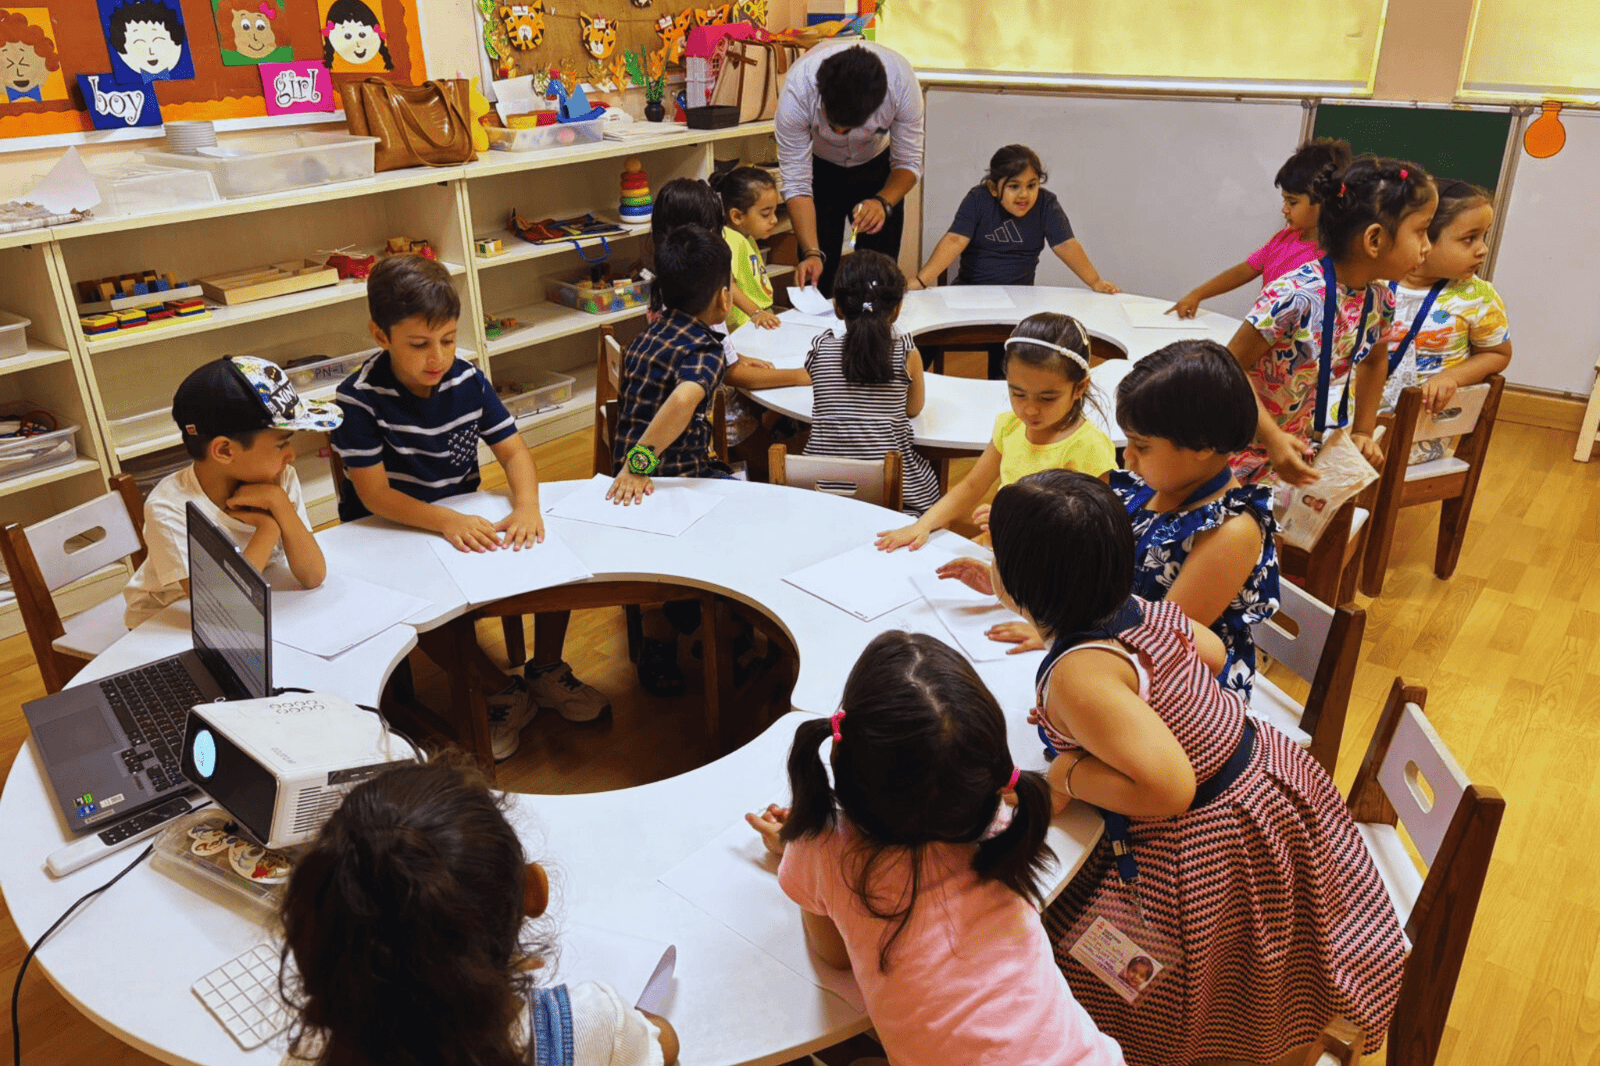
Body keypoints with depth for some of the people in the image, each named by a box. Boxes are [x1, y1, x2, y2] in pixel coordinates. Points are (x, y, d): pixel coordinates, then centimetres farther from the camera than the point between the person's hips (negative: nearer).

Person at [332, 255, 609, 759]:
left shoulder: (467, 381, -5)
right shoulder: (360, 397, -19)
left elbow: (513, 450, -6)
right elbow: (373, 493, -22)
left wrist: (527, 507, -28)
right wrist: (447, 521, -38)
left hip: (465, 517, 4)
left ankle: (546, 669, 5)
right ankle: (501, 693, -10)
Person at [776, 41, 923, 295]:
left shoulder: (901, 81, -33)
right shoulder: (797, 90, -35)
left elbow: (909, 164, -20)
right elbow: (796, 183, -28)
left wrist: (883, 202, -40)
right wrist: (812, 253, -39)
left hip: (877, 166, 1)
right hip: (819, 167, 0)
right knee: (815, 276, -8)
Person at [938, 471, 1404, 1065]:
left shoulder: (1076, 675, -33)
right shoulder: (1136, 609, -8)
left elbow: (1169, 788, -39)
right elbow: (1212, 652, 15)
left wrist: (1070, 774, -22)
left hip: (1202, 853, -9)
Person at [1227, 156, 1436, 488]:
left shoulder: (1380, 300, -3)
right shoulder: (1294, 296, -26)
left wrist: (1363, 431, 13)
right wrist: (1273, 438, -28)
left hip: (1326, 452, 6)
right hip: (1260, 451, -6)